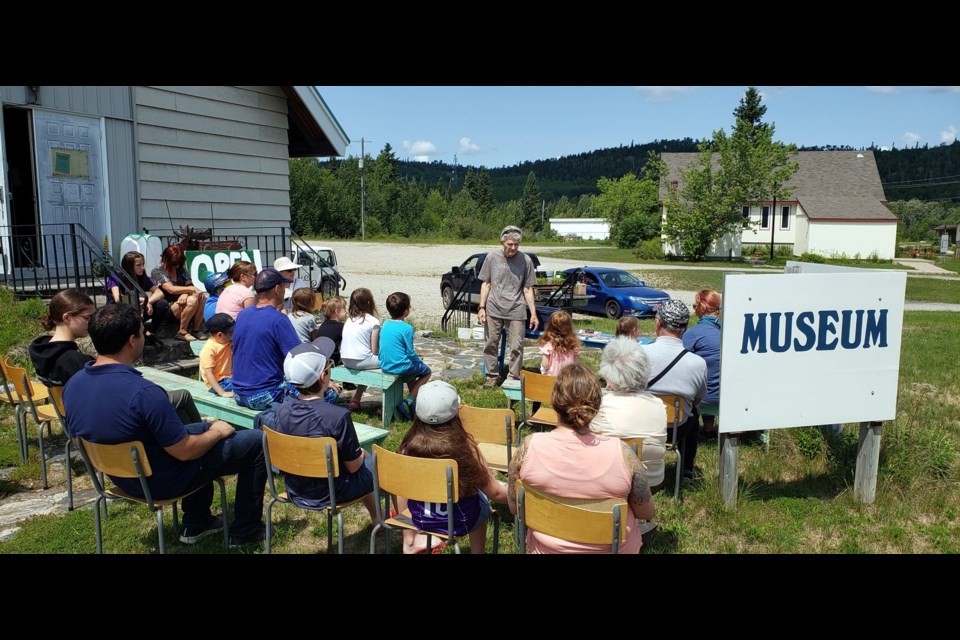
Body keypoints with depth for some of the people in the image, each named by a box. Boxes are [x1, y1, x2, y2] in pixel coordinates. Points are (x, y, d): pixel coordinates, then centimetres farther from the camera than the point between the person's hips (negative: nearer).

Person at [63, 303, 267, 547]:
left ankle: (195, 523, 35)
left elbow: (100, 433, 8)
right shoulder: (143, 392, -34)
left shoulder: (73, 385, -8)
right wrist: (218, 432, -5)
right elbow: (184, 452, -25)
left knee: (202, 428, 31)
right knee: (257, 442, 4)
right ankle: (245, 530, 18)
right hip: (162, 481, -8)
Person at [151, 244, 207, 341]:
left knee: (201, 297, -22)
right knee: (192, 300, -32)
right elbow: (171, 289, -20)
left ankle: (196, 330, -15)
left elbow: (189, 285, 3)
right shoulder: (157, 272, -6)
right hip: (166, 308, -6)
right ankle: (182, 332, -20)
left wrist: (185, 293, -20)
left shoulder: (181, 270, 13)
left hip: (181, 305, 6)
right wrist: (192, 289, -25)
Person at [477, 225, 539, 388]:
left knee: (516, 347, -1)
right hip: (493, 310, 2)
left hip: (516, 311, -1)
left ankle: (514, 378, 13)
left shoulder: (525, 260, -2)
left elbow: (528, 289, 2)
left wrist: (533, 313, -2)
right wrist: (482, 307, 0)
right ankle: (492, 376, 24)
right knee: (491, 344, 9)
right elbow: (486, 284, 7)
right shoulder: (492, 257, 0)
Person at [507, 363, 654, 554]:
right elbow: (646, 513, -10)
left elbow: (514, 508, -7)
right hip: (613, 548, 0)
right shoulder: (621, 452, -25)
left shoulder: (529, 447, -22)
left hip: (548, 548, 1)